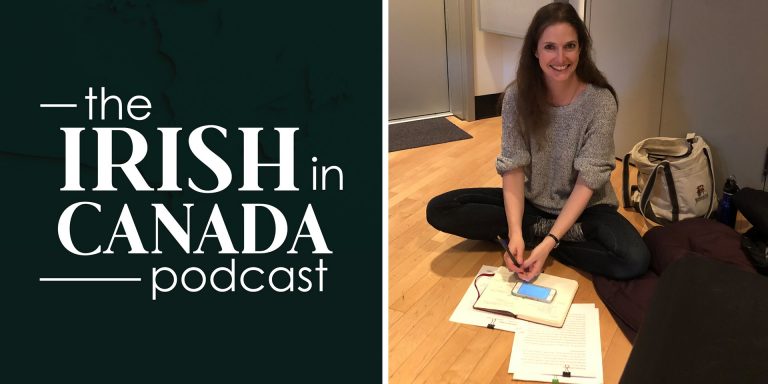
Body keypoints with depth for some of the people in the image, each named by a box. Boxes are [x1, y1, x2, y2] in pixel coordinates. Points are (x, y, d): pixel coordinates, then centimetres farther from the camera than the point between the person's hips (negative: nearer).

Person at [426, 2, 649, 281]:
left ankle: (536, 234, -13)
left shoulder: (600, 102, -18)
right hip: (532, 201, 2)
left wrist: (549, 243, -29)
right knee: (439, 210, -15)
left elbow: (587, 181, -19)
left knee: (636, 260, -31)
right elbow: (513, 167, -13)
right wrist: (515, 232, -28)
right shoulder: (517, 96, -12)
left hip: (585, 207, -2)